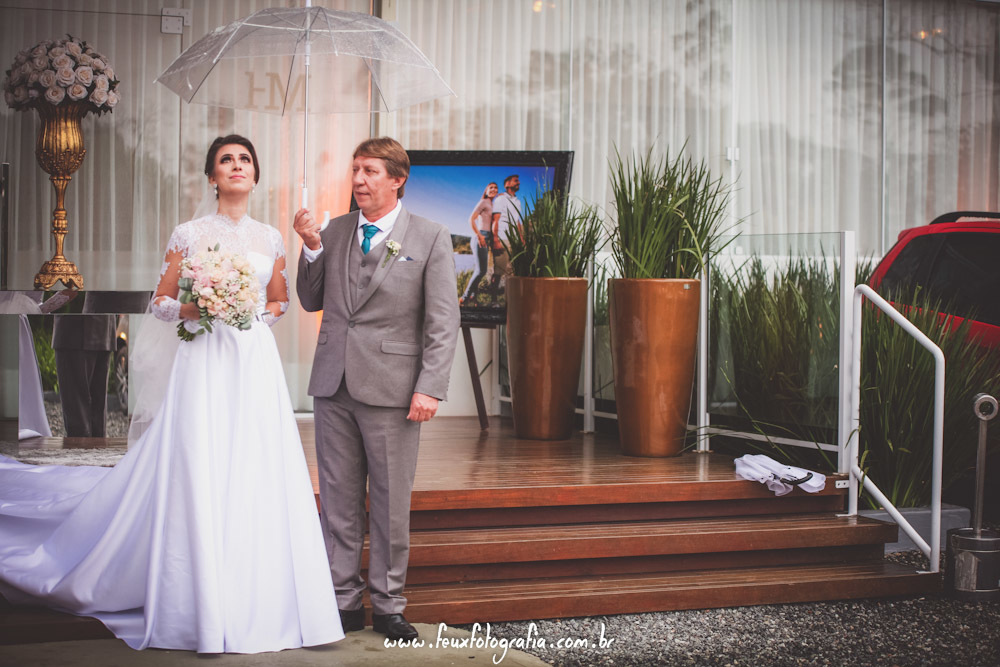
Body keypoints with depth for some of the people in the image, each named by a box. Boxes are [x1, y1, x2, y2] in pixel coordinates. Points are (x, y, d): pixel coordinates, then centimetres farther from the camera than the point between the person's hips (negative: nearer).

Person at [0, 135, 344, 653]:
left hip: (256, 363, 3)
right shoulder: (189, 235, 2)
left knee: (258, 480, 0)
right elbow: (160, 303, 6)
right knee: (200, 478, -6)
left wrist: (257, 313, 2)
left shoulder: (270, 238, 12)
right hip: (205, 362, -3)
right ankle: (206, 609, 3)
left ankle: (258, 603, 9)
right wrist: (192, 309, -13)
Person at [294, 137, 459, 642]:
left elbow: (443, 322, -4)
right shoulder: (334, 231, 11)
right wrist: (311, 248, 0)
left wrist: (430, 388, -12)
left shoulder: (431, 238, -1)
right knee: (338, 501, 9)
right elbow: (312, 301, 15)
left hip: (391, 390, -3)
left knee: (391, 505, 5)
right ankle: (344, 602, 19)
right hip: (334, 385, 4)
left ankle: (388, 606, 18)